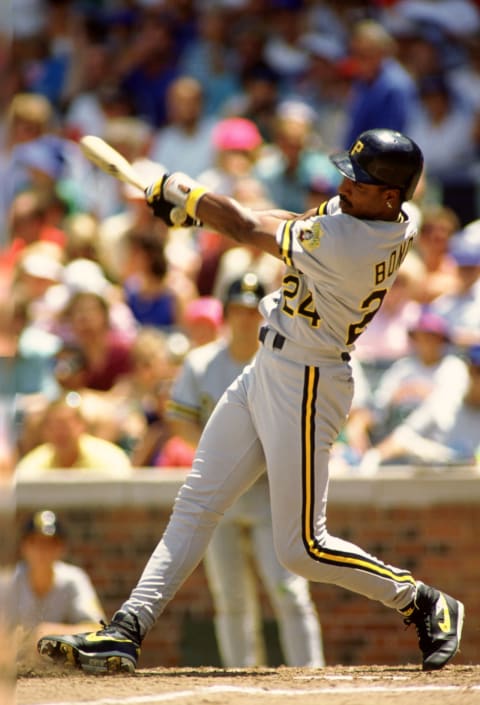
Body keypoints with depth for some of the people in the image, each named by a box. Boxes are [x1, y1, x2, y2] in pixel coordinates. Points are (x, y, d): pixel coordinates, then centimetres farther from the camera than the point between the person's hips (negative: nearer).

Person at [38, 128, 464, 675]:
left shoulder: (341, 241, -28)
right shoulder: (401, 223, -2)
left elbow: (246, 229, -16)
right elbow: (310, 222, 15)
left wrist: (182, 192, 0)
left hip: (304, 387, -10)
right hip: (266, 372, 10)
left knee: (301, 548, -3)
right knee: (195, 505, 6)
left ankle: (423, 603, 14)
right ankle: (126, 630, 5)